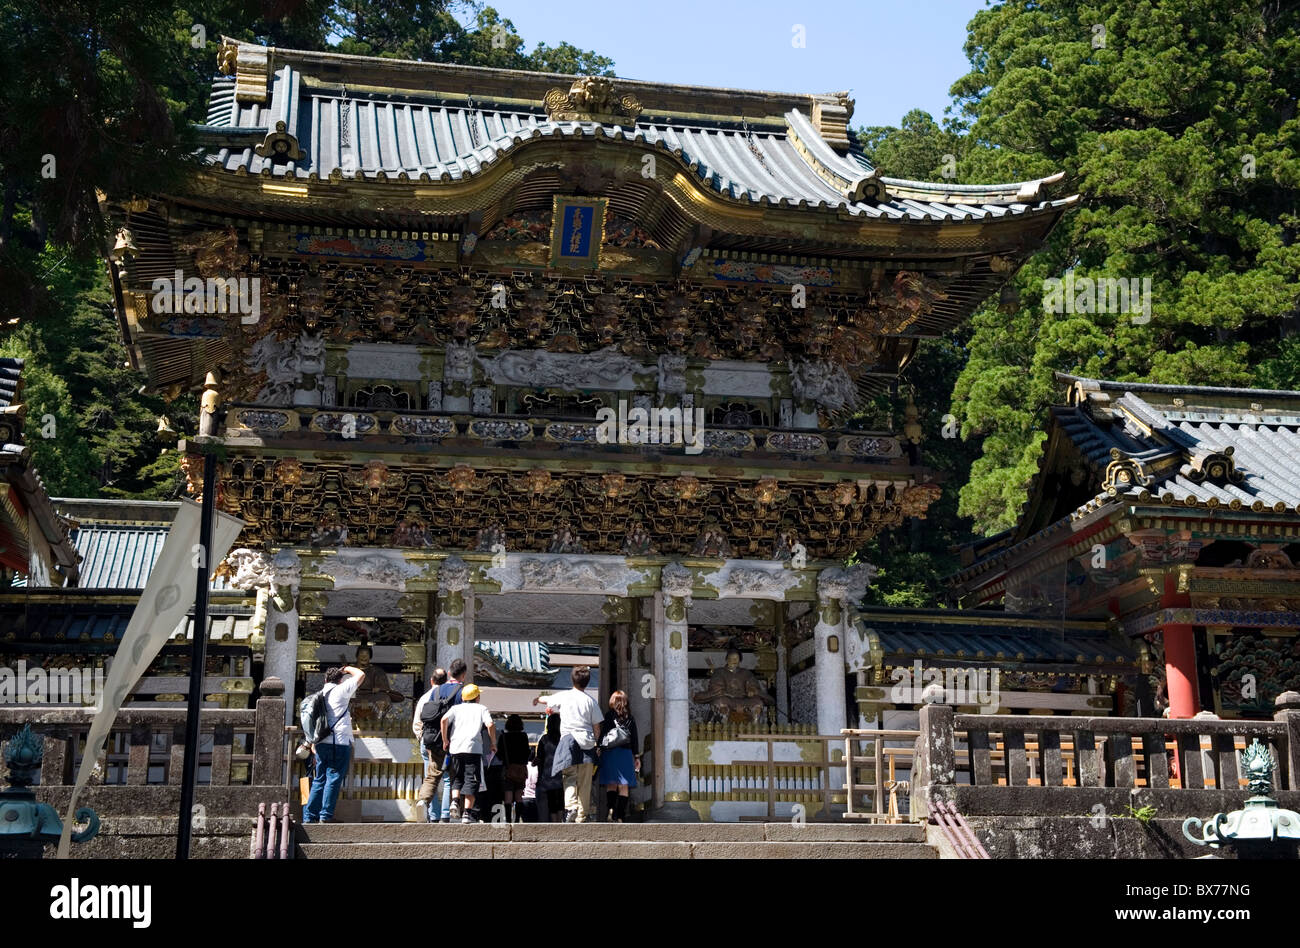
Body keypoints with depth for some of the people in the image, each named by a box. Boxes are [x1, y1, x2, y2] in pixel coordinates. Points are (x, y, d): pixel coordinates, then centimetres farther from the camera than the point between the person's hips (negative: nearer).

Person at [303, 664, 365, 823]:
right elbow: (361, 675, -2)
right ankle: (326, 815, -6)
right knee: (334, 779, -3)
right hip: (339, 742, -6)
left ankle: (309, 816, 8)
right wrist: (347, 669, 15)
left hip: (321, 743, 6)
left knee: (319, 780, 11)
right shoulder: (340, 690, -4)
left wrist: (313, 743, 20)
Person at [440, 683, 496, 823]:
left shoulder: (456, 708, 16)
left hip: (455, 748, 2)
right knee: (471, 780, 0)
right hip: (474, 748, -2)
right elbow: (490, 725, -4)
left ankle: (454, 801, -8)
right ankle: (466, 813, -8)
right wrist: (493, 743, 8)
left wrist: (445, 740, 7)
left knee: (457, 779, 17)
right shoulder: (481, 709, 13)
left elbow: (444, 720, -2)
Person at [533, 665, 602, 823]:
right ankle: (582, 816, 10)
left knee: (570, 778, -6)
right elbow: (597, 728, 5)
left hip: (569, 740, -2)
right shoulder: (591, 701, 5)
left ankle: (571, 807, -30)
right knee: (585, 783, 7)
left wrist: (538, 699, 46)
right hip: (587, 744, 2)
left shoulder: (564, 696, 3)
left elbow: (547, 699, 25)